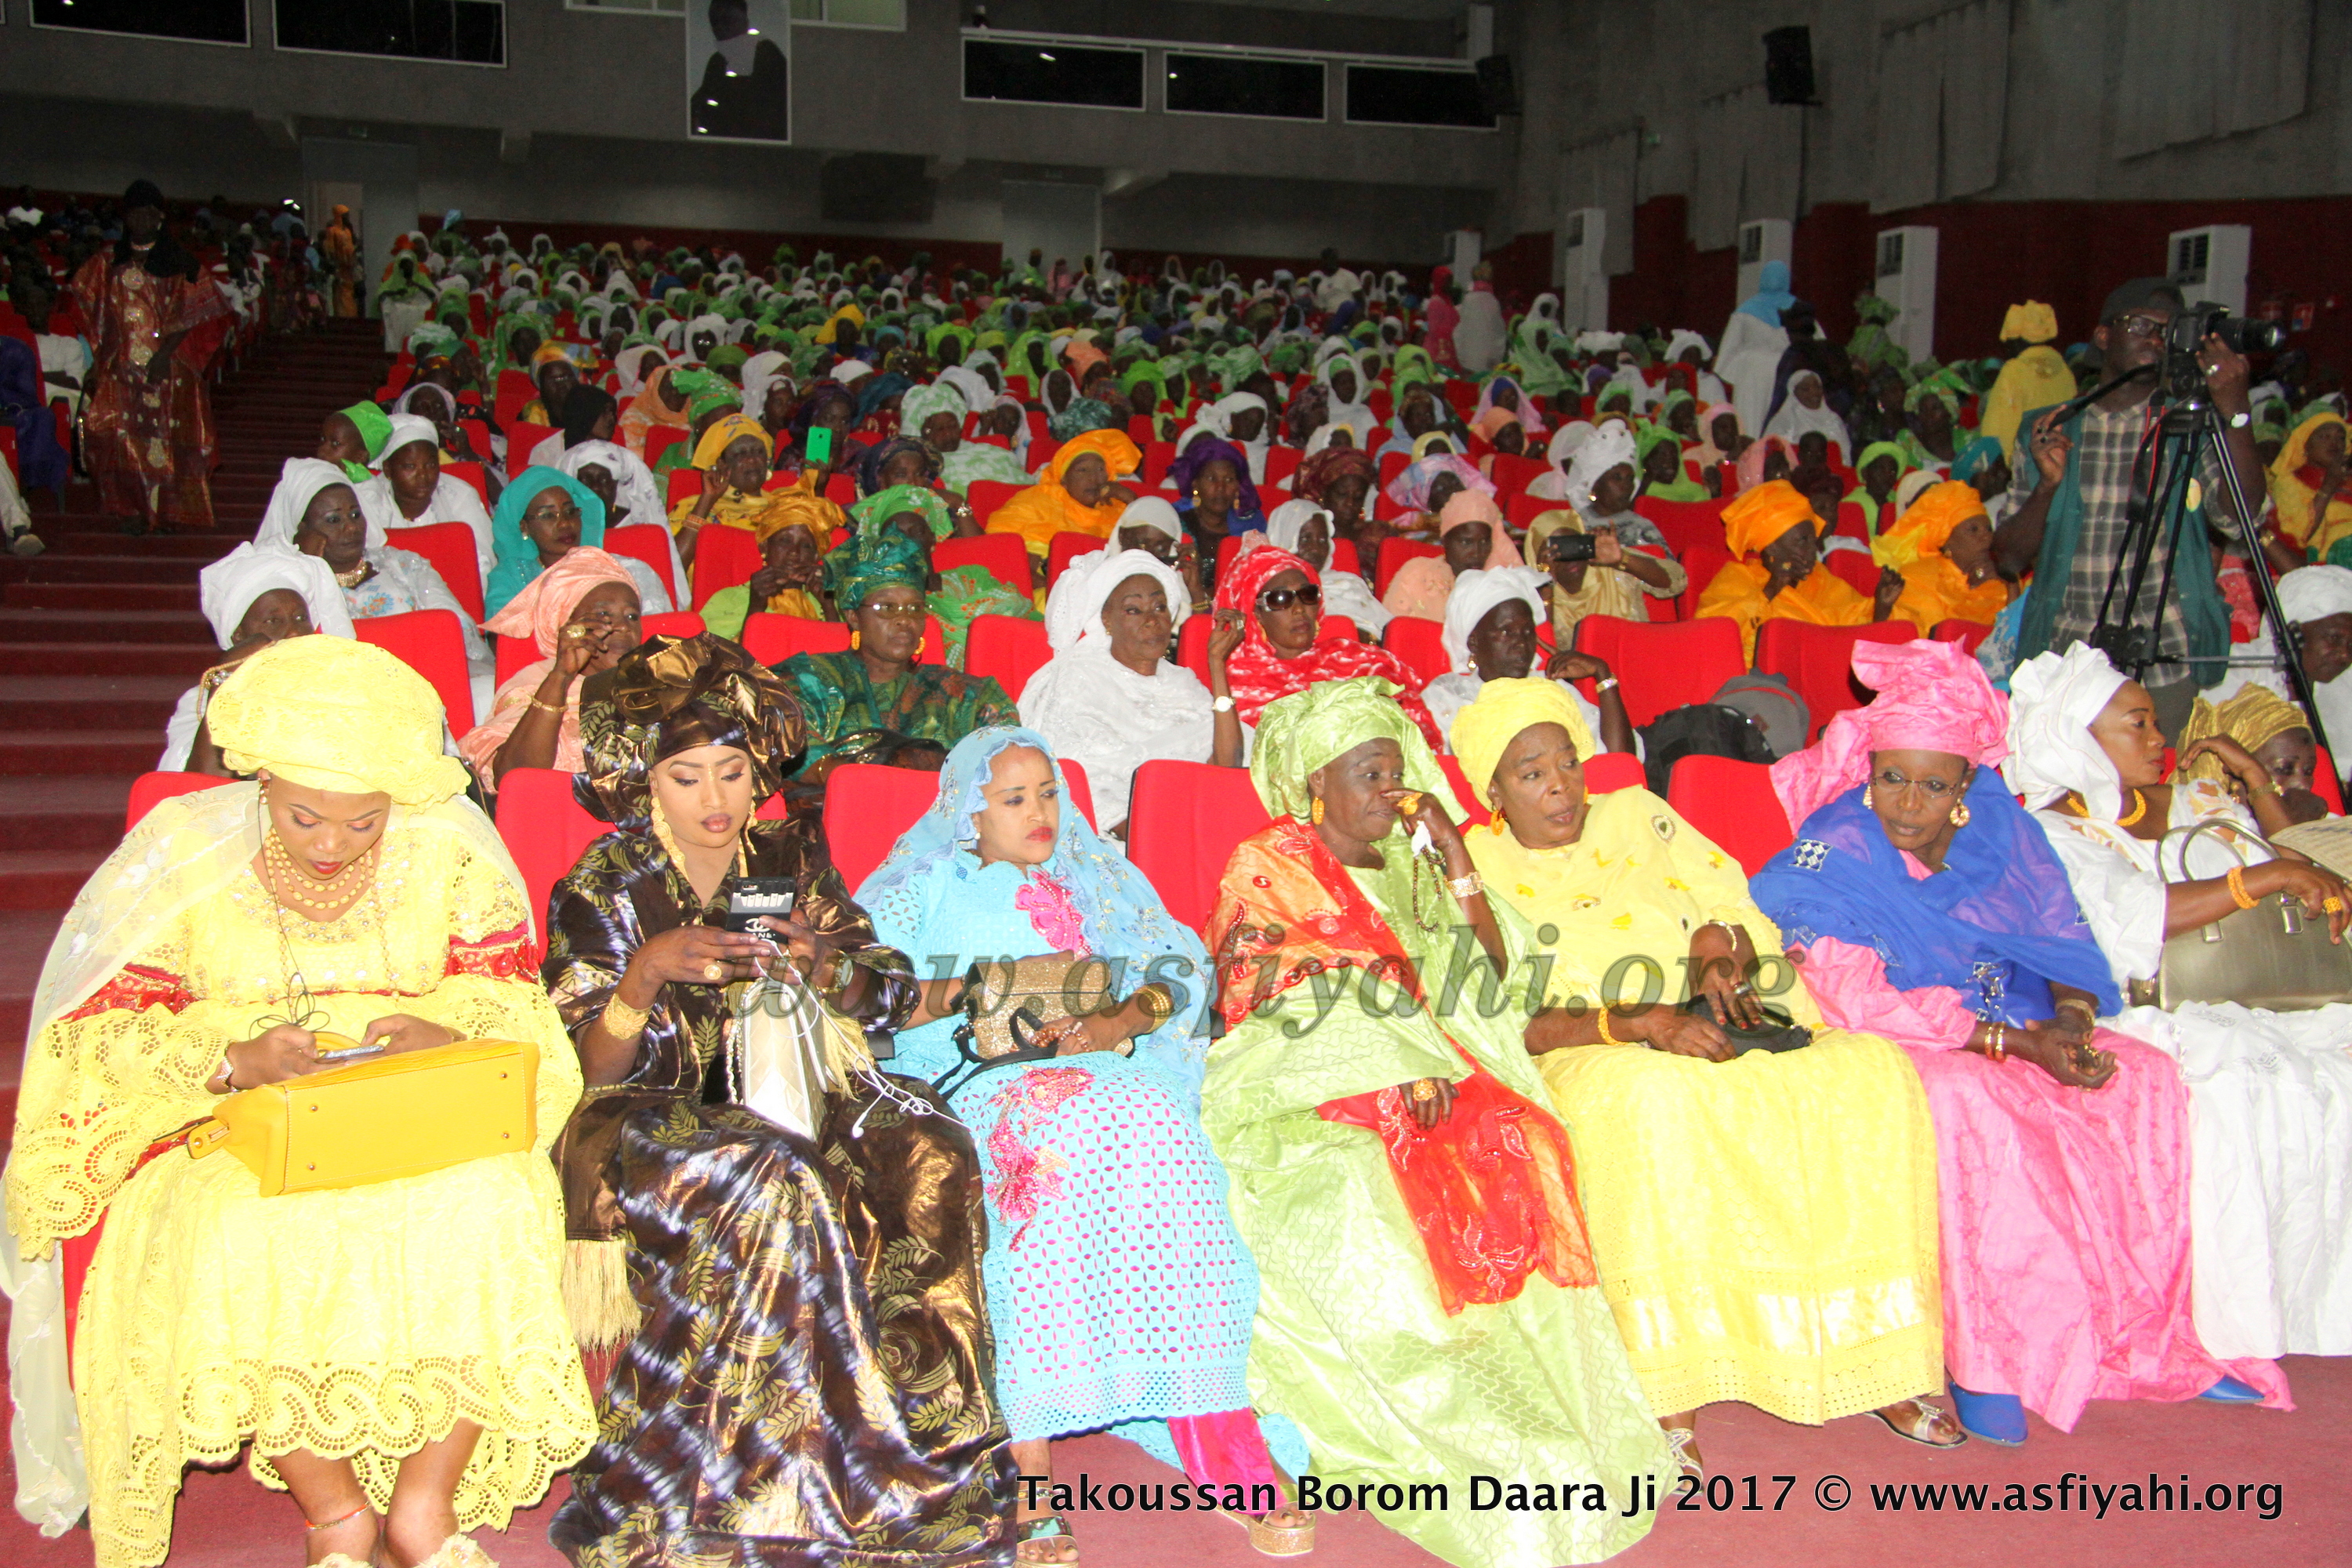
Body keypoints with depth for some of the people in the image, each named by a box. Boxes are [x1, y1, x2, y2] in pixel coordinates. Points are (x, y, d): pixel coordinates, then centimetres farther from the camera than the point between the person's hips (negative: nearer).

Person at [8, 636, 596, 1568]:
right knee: (236, 1240, -33)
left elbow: (508, 990, 2)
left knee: (492, 1210, -30)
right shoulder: (185, 852, -6)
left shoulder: (445, 846, -2)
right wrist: (231, 1058, -26)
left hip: (422, 1122, 1)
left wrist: (450, 1031, -22)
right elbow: (103, 1030, -7)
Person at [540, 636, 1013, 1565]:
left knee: (928, 1153, -26)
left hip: (800, 1091, 4)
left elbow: (893, 995, 7)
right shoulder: (604, 890, -1)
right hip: (661, 1117, -3)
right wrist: (649, 972, -25)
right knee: (772, 1182, -35)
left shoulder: (791, 856, 9)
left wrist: (828, 966, -15)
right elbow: (588, 1071, -8)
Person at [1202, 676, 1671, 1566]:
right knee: (1356, 1192, -34)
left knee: (1508, 1146, -25)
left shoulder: (1408, 865, 20)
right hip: (1296, 1094, -4)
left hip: (1414, 1083, 4)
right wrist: (1398, 1068, -18)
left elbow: (1485, 988, 11)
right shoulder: (1267, 868, 4)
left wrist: (1458, 865, 3)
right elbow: (1273, 1008, -8)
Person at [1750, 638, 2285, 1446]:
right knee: (1968, 1107, -35)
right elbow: (1859, 1001, -20)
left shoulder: (2004, 829, 2)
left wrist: (2070, 1018, -17)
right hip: (1898, 1050, -5)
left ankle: (2148, 1336, -5)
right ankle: (1984, 1355, -23)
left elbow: (2066, 943, 7)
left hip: (2020, 1026, 6)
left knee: (2146, 1080, -14)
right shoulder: (1833, 854, -13)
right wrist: (2015, 1041, -23)